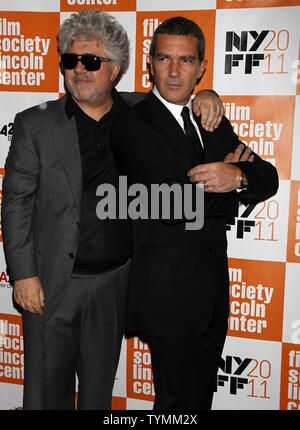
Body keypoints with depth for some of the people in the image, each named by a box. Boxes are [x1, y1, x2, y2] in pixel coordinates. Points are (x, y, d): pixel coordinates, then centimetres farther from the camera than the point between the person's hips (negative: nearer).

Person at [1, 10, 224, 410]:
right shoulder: (35, 123, -4)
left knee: (99, 389, 19)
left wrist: (204, 96, -3)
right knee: (46, 391, 11)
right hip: (51, 284, -2)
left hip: (114, 284, 2)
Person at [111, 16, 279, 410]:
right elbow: (173, 204, -26)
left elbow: (268, 179, 1)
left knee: (203, 395, 23)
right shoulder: (133, 127, -13)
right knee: (179, 401, 7)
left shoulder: (213, 120, 10)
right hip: (169, 292, -7)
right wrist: (226, 187, -10)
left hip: (215, 288, 7)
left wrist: (238, 177, -22)